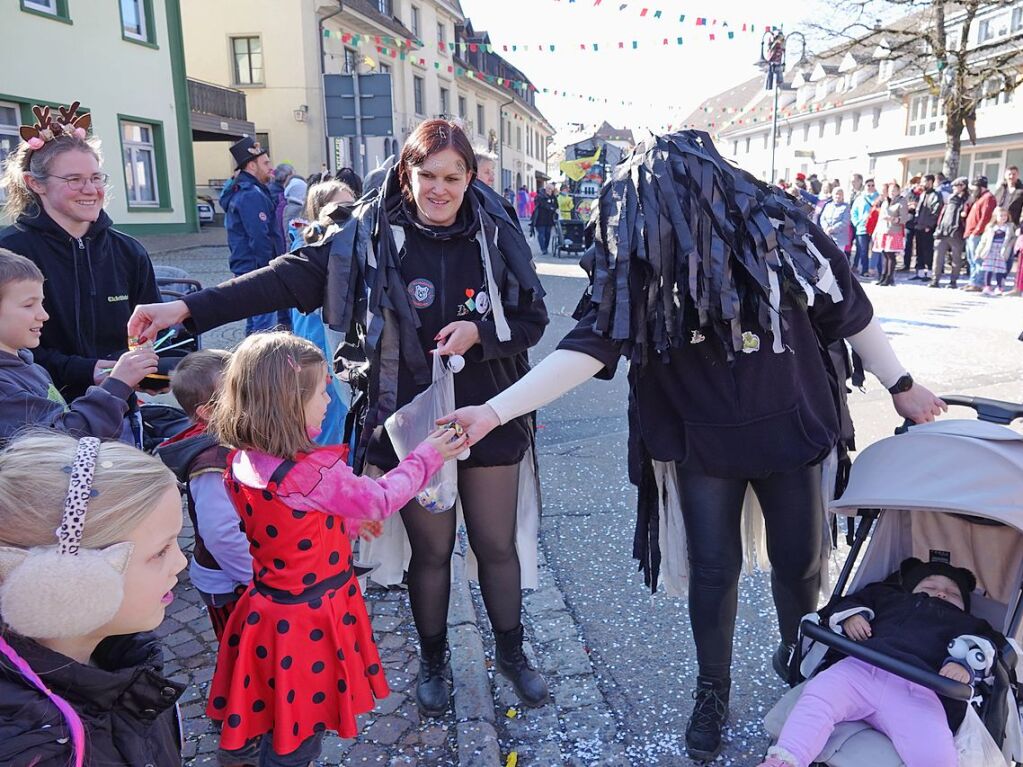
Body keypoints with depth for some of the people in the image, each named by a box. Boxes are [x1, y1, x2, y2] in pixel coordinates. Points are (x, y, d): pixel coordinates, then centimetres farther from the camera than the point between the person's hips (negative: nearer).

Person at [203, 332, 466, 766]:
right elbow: (378, 499, -14)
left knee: (254, 727, 30)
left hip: (268, 612, 7)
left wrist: (351, 521, 14)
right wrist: (426, 457, -1)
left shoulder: (241, 463, -8)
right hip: (308, 623, -7)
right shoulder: (313, 474, -31)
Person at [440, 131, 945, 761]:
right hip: (703, 447, 0)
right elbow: (589, 344, -21)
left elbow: (848, 311, -2)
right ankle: (713, 691, 35)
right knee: (714, 570, 10)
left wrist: (901, 385, 8)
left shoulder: (780, 230, -15)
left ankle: (799, 656, 48)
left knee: (801, 560, 16)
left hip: (791, 432, 1)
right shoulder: (639, 266, -15)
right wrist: (495, 411, -30)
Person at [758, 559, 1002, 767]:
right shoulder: (890, 597, 37)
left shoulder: (966, 625, 36)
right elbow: (852, 600, 36)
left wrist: (965, 663, -5)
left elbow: (985, 644, 17)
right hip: (861, 667, 1)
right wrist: (849, 615, 11)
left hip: (916, 689, -1)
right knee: (818, 696, -25)